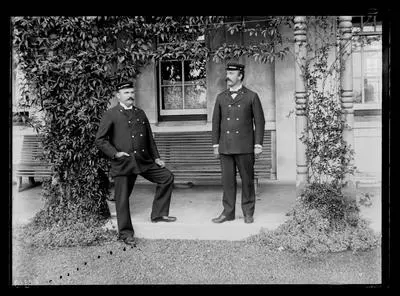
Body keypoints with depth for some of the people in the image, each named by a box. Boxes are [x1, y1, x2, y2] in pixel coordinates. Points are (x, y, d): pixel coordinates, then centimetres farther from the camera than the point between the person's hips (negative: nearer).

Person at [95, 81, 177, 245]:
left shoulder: (140, 113, 16)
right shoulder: (110, 115, -1)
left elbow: (149, 138, 19)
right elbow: (100, 140, -3)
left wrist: (156, 157, 13)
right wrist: (115, 153, -15)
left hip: (144, 161, 5)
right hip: (123, 163, -5)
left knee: (167, 177, 2)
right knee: (122, 199, 1)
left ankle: (158, 214, 16)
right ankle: (125, 233, 18)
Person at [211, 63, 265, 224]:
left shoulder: (251, 96, 2)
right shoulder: (221, 97, 11)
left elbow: (259, 121, 1)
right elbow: (216, 122, 12)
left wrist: (258, 144, -4)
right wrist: (215, 144, 7)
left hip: (245, 147, -2)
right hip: (225, 147, 3)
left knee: (247, 180, 5)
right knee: (227, 180, 5)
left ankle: (248, 212, 18)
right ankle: (228, 212, 16)